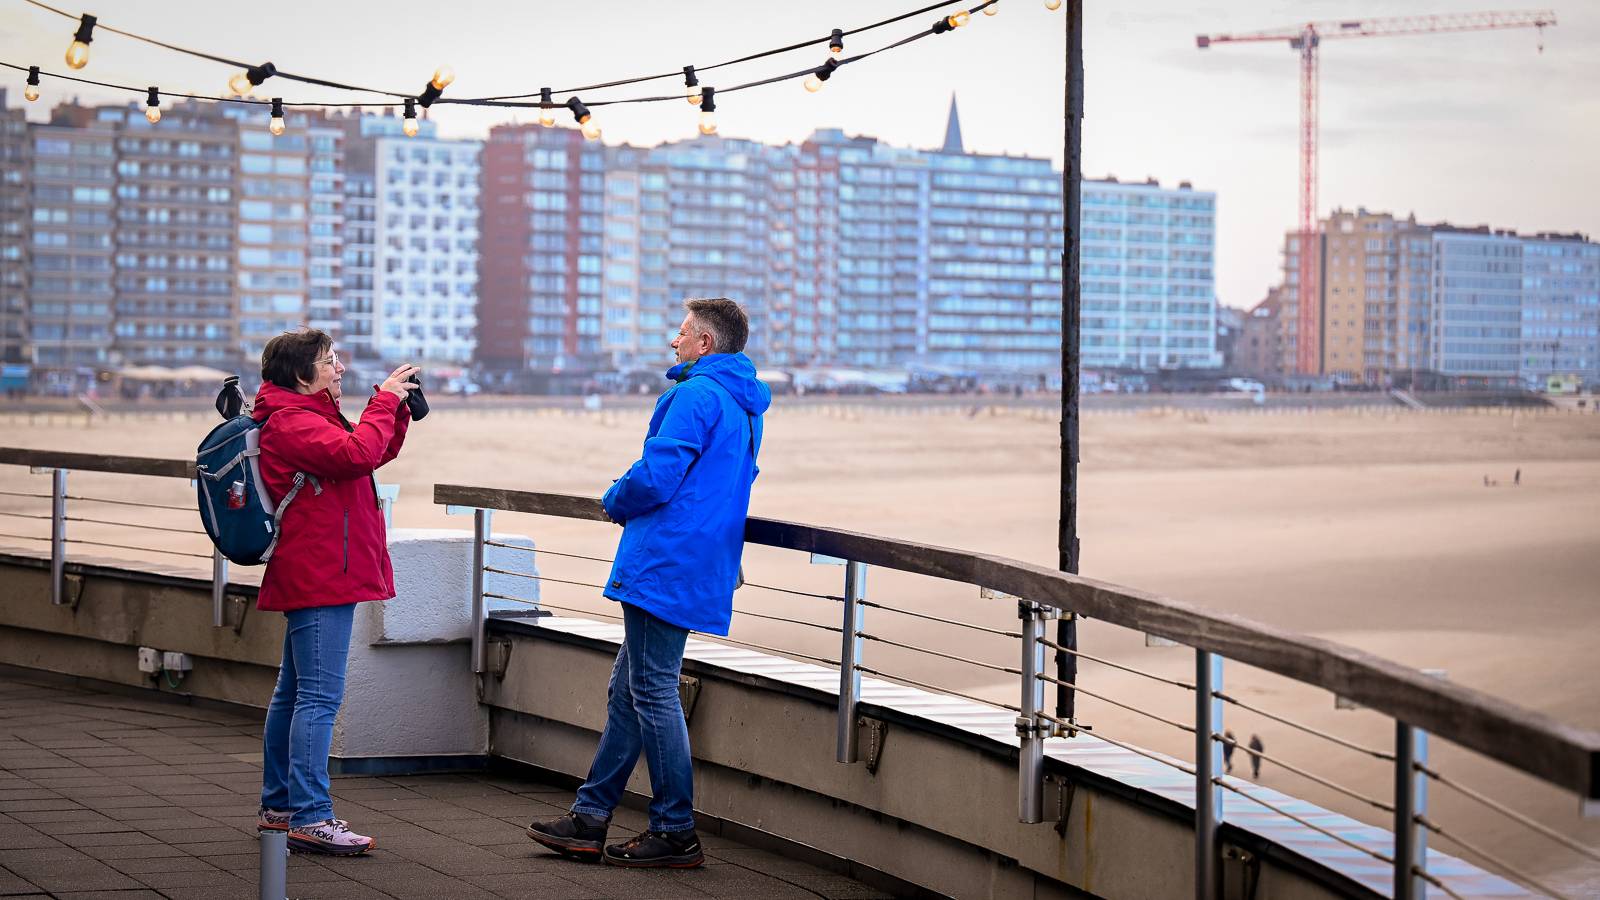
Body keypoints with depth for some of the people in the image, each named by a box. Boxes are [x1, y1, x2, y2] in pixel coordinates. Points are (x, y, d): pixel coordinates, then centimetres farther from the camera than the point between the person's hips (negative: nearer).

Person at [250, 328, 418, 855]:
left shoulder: (309, 417, 20)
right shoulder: (292, 422, -13)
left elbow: (379, 452, 27)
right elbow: (359, 454, -28)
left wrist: (399, 407, 12)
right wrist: (385, 399, -16)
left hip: (314, 577, 11)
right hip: (321, 576, -11)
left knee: (294, 693, 15)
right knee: (319, 696, -13)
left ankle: (277, 807, 22)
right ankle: (310, 817, -15)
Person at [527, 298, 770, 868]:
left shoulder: (696, 394, -14)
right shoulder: (744, 407, 17)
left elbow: (656, 475, -21)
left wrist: (616, 502, 1)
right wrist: (632, 504, 17)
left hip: (666, 562, -10)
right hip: (699, 566, 10)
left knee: (653, 692, -4)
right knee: (627, 692, 13)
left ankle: (675, 833, 1)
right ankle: (589, 820, 18)